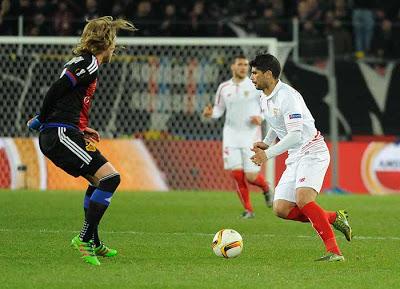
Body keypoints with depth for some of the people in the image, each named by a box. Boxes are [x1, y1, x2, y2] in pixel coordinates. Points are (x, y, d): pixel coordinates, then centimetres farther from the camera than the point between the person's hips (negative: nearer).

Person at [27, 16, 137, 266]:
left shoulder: (82, 63, 23)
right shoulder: (88, 64, -8)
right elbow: (56, 91, -15)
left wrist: (82, 129, 17)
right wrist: (42, 120, -1)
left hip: (53, 137, 11)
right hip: (61, 135, -11)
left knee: (99, 181, 24)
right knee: (110, 177, -16)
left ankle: (94, 244, 30)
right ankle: (84, 238, -15)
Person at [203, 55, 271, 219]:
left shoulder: (255, 85, -4)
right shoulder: (224, 88, 5)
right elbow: (219, 109, 16)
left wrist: (261, 117, -17)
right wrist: (210, 113, -6)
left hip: (250, 135, -2)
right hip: (231, 134, 2)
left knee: (251, 176, -6)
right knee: (237, 173, -9)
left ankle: (265, 188, 31)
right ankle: (248, 210, 6)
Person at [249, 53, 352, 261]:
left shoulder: (286, 96, -19)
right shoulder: (264, 99, 11)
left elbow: (295, 135, -26)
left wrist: (268, 154, -25)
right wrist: (266, 143, 11)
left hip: (312, 152, -9)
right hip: (295, 158, 9)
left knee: (303, 199, -29)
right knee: (281, 209, -2)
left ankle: (334, 252, -31)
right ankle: (333, 218, 9)